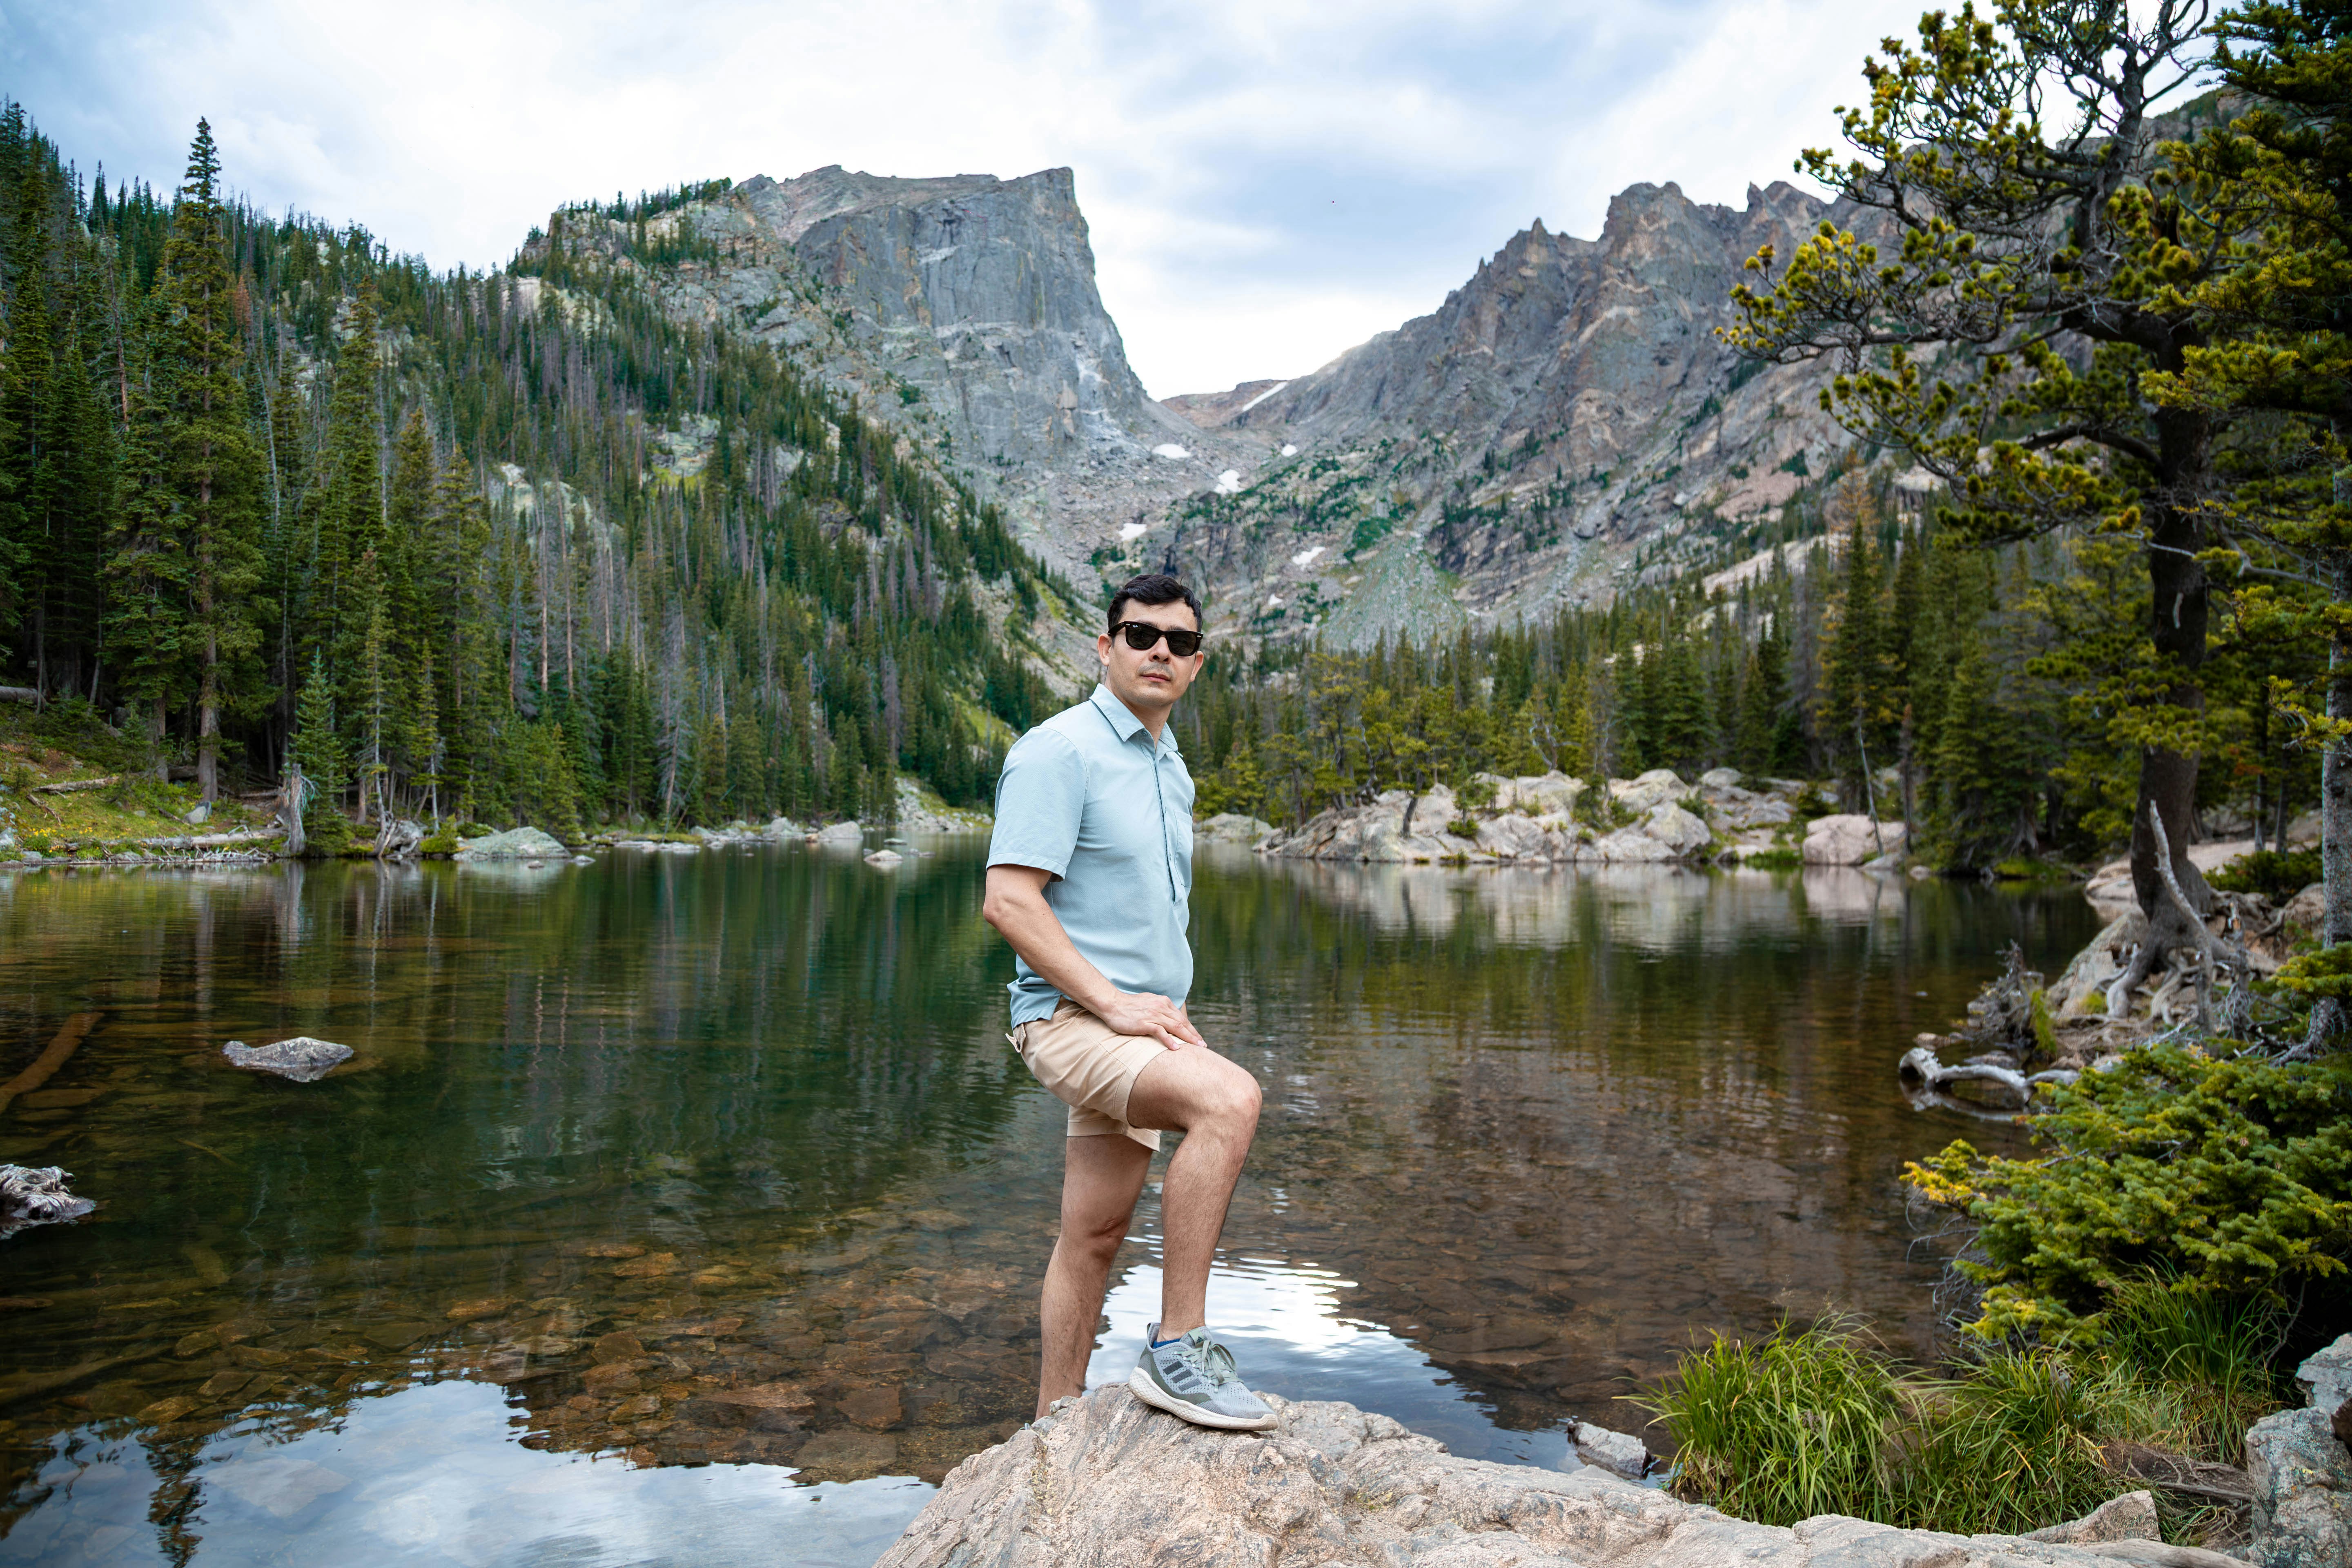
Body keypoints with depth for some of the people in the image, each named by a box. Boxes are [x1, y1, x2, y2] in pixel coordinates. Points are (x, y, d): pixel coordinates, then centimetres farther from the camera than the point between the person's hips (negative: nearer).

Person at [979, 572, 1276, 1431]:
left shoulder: (1170, 766, 16)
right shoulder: (1060, 750, -12)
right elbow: (1008, 899, -20)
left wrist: (1167, 1009, 16)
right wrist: (1110, 1000, -23)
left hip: (1134, 1021, 9)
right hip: (1069, 1015, -9)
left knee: (1094, 1237, 12)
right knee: (1230, 1098, -30)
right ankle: (1178, 1347, -22)